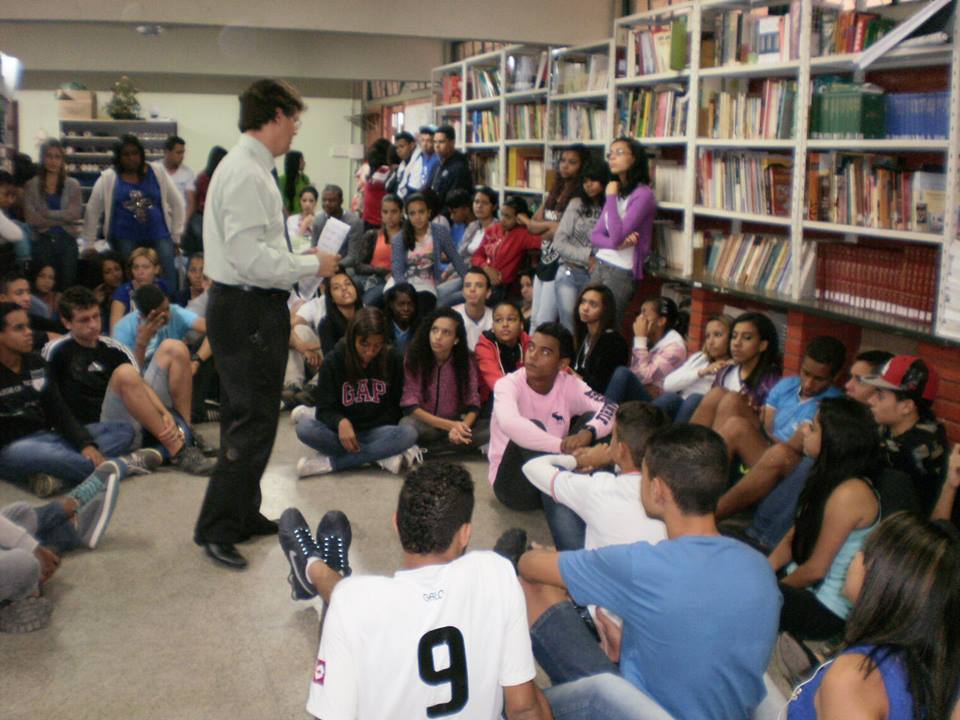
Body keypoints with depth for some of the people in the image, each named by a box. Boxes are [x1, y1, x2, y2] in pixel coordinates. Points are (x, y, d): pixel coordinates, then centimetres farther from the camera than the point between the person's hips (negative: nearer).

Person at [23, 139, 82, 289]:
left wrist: (47, 214, -10)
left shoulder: (73, 185, 6)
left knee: (68, 286, 2)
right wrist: (63, 220, -10)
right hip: (42, 242, 0)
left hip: (67, 241, 0)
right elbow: (31, 218, -7)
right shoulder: (31, 186, 3)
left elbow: (76, 213, -7)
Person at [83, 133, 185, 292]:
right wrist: (89, 243, 8)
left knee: (168, 278, -12)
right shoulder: (108, 178, 3)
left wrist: (176, 236, 9)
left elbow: (177, 203, 11)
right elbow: (92, 210, 8)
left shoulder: (157, 172, 5)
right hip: (125, 238, 0)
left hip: (158, 235, 0)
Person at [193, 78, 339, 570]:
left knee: (249, 417, 18)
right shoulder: (246, 173, -17)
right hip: (247, 311, -11)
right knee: (252, 422, -4)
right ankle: (216, 529, 6)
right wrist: (312, 265, -15)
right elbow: (250, 255, -25)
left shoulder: (250, 168, 14)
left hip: (254, 305, 11)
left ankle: (243, 515, 31)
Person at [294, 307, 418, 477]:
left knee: (409, 434, -32)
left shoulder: (392, 360, -2)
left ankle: (330, 462, -28)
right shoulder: (333, 361, -5)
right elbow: (325, 409, -8)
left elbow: (395, 406, 5)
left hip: (376, 431, 1)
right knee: (304, 428, -31)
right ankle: (381, 456, -28)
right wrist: (341, 422, -30)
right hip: (341, 431, -1)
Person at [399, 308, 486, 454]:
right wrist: (450, 425, -26)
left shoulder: (466, 361, -4)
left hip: (455, 423, 3)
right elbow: (410, 405, -15)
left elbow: (473, 405, -6)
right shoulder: (414, 358, -10)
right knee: (407, 424, -37)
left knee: (491, 430, -26)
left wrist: (462, 427, -29)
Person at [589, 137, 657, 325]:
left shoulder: (643, 194, -11)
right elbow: (595, 235, 9)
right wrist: (618, 244, -12)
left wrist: (611, 197, -12)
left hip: (622, 271, -7)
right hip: (600, 265, 7)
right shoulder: (616, 190, 12)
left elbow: (617, 235, -20)